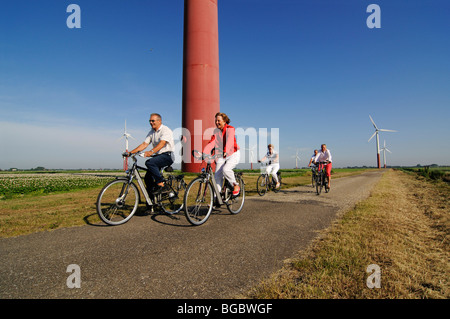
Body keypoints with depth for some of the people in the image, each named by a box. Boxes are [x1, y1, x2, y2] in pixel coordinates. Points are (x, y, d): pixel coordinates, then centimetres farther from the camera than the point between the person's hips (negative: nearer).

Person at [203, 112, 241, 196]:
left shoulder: (230, 129, -11)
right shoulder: (216, 131, 5)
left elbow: (229, 141, -29)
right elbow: (211, 143, -9)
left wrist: (225, 151, -47)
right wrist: (204, 153, -25)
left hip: (233, 154, -5)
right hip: (221, 156, 5)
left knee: (226, 169, -29)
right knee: (217, 176, -4)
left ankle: (236, 185, -3)